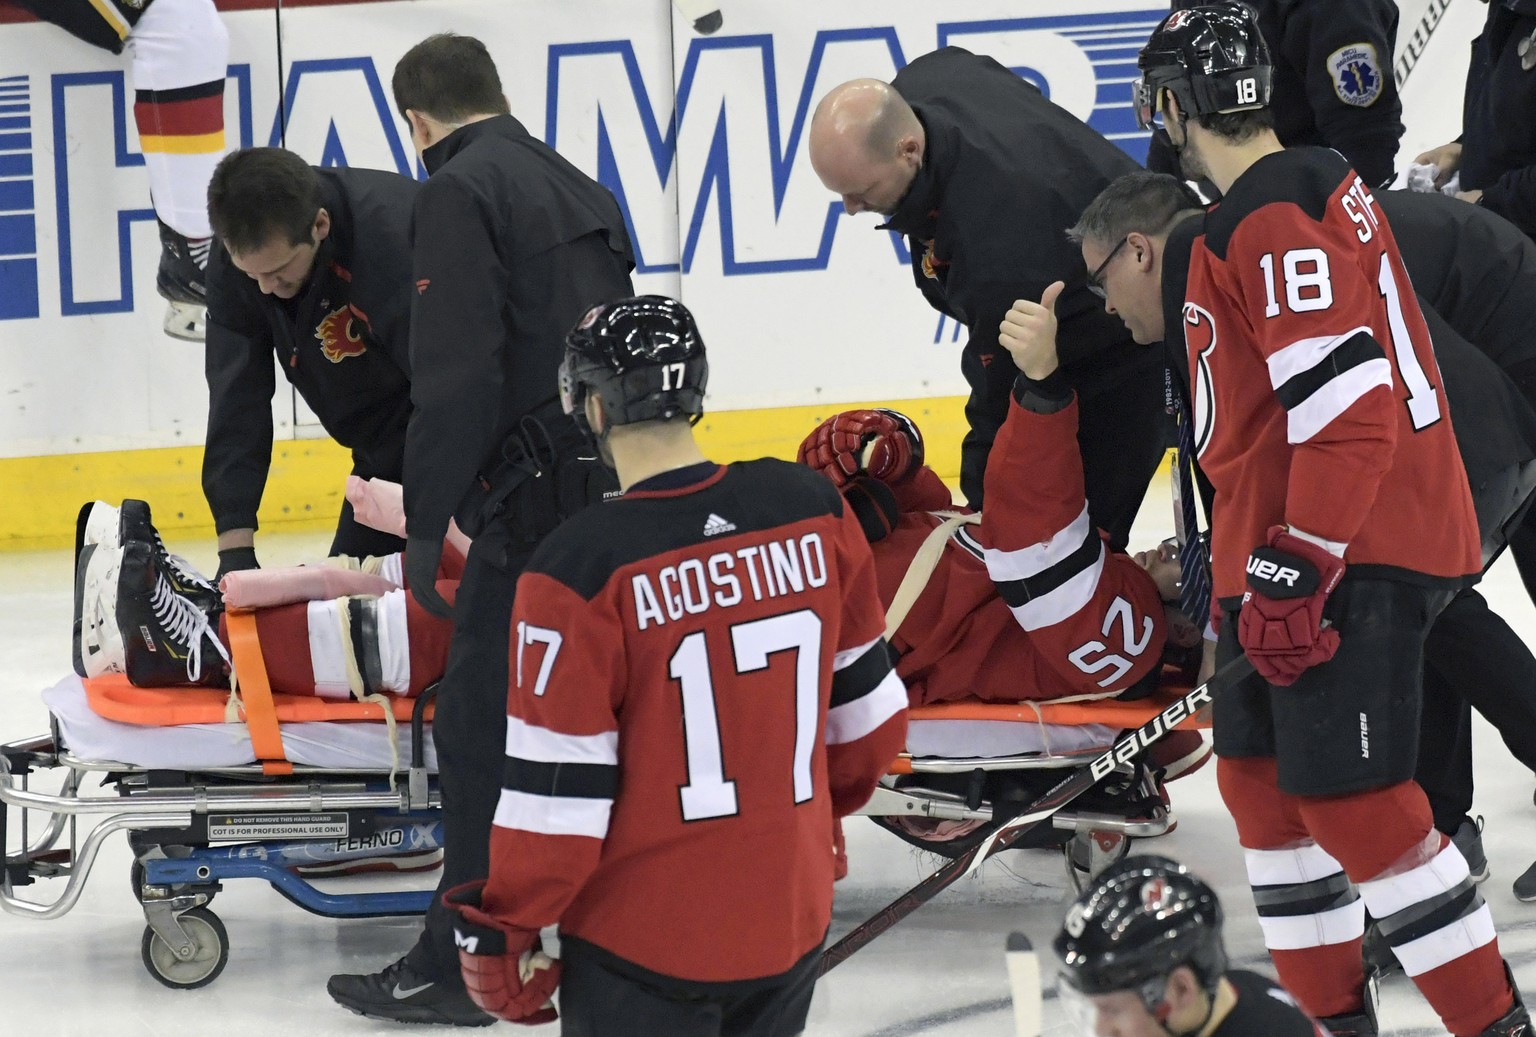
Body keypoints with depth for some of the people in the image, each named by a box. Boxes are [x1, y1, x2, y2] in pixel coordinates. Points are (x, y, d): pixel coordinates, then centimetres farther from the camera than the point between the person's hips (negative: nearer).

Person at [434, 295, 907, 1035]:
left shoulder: (582, 569, -19)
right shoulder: (813, 511, -4)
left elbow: (555, 791, -16)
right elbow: (865, 703, 8)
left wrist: (504, 932, -2)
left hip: (642, 948, -5)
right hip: (792, 923, 5)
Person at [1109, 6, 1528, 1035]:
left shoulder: (1272, 220, -17)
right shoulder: (1309, 187, 17)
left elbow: (1348, 406, -25)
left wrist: (1294, 570, -23)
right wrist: (1246, 566, 32)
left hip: (1352, 555, -11)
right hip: (1297, 554, 11)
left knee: (1350, 801, -12)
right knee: (1262, 778, 15)